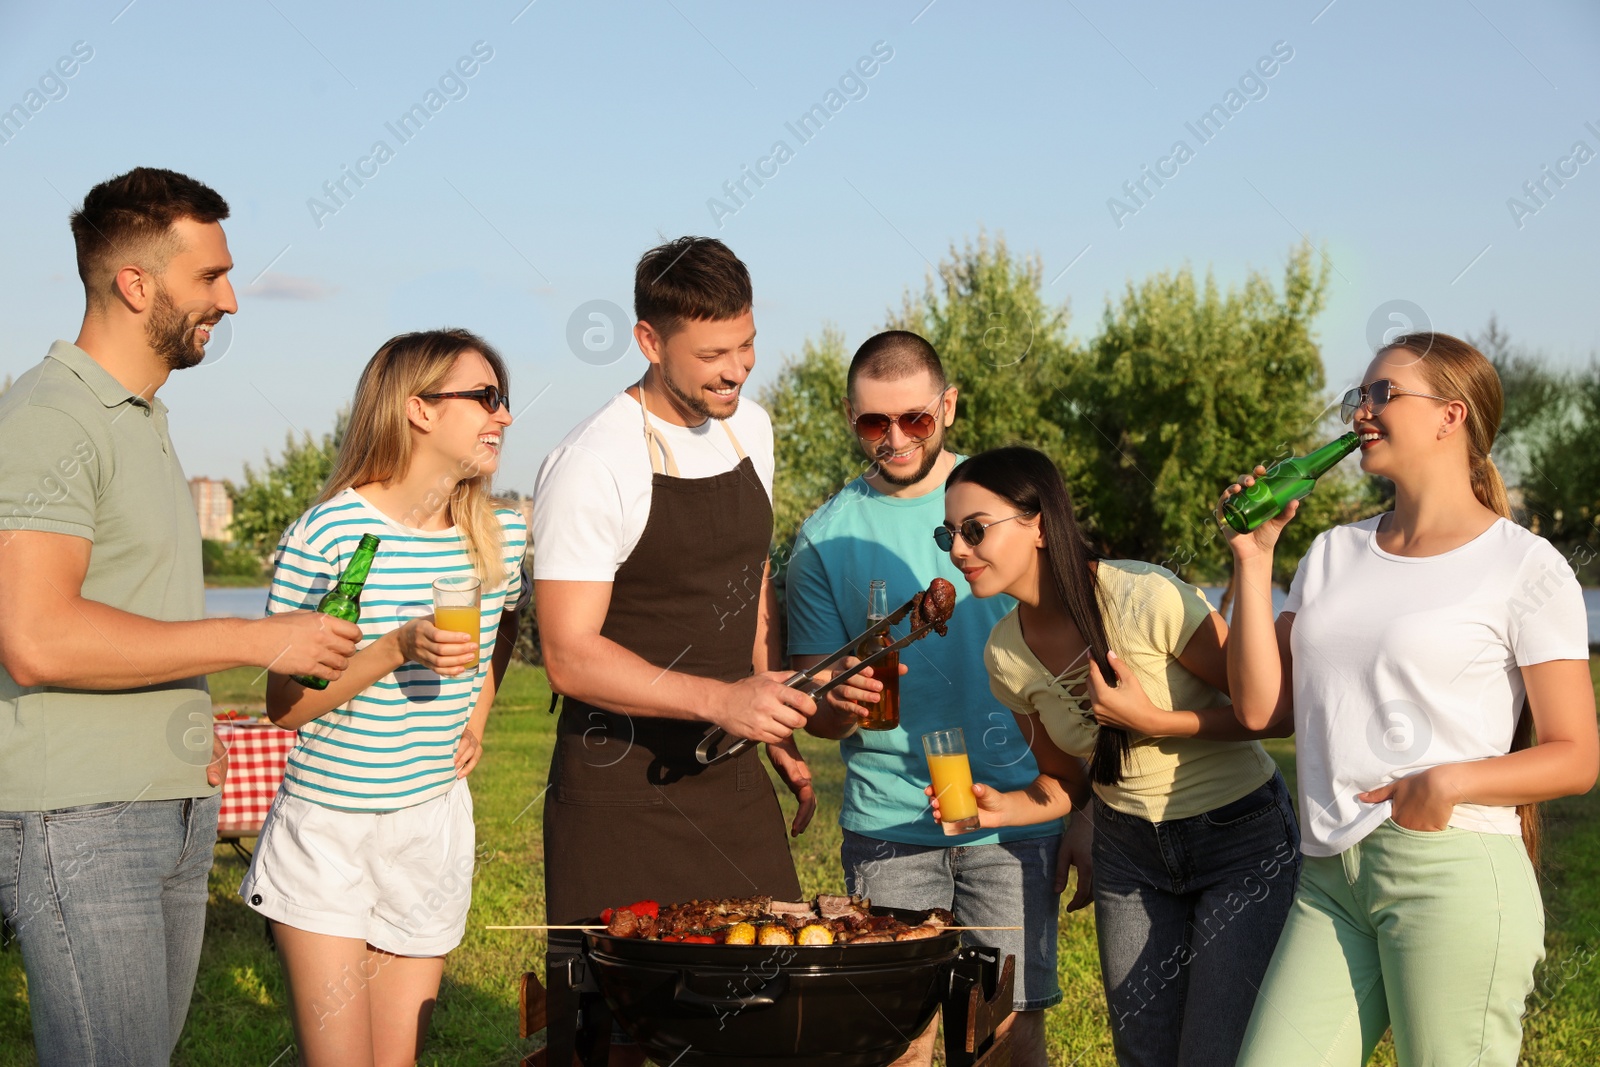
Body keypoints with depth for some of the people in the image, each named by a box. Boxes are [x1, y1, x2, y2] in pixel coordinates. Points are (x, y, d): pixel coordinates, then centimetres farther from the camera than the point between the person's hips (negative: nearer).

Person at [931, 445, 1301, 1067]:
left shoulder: (1145, 599, -24)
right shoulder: (1006, 654, -5)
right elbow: (1068, 782, 7)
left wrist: (1154, 722, -25)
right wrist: (1001, 808, -12)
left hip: (1240, 836, -5)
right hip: (1129, 849, 5)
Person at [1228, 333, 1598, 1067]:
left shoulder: (1525, 567, 0)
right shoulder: (1333, 553, 17)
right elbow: (1259, 705, 11)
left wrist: (1452, 783, -17)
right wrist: (1252, 561, 6)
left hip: (1454, 874, -5)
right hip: (1332, 877, 5)